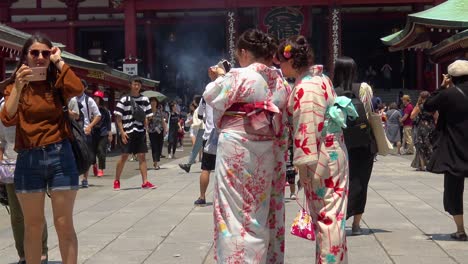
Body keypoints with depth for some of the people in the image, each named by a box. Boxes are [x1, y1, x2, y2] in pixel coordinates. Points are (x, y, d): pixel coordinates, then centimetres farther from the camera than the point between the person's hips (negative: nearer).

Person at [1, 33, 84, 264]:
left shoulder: (56, 83, 6)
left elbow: (77, 89, -18)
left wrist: (59, 61, -8)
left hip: (59, 156, -1)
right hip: (28, 159, 1)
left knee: (64, 224, 1)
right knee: (33, 226, 8)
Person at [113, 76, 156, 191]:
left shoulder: (145, 99, 9)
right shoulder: (124, 100, -2)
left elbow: (146, 117, 14)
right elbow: (118, 118, -3)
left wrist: (146, 129, 5)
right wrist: (122, 132, -10)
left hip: (140, 132, 3)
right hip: (128, 132, -3)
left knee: (142, 156, 1)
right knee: (124, 156, -1)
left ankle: (145, 181, 1)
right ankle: (117, 181, 11)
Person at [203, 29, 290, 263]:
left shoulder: (238, 77, -13)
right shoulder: (279, 81, 6)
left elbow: (211, 97, 0)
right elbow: (282, 122, 12)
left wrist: (220, 78, 16)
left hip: (237, 149, -6)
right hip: (267, 152, 7)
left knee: (236, 210, -1)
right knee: (262, 211, 14)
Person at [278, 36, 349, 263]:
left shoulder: (306, 87, -17)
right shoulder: (319, 79, 13)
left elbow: (308, 129, -21)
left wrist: (304, 163, -19)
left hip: (320, 158, -10)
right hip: (332, 152, 10)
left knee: (326, 215, -4)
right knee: (328, 215, 14)